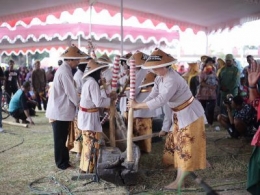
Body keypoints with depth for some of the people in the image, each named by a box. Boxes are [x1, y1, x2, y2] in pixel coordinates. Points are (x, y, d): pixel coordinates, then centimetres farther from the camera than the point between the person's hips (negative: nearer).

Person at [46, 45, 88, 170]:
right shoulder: (64, 72, -21)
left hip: (60, 110, 10)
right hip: (60, 111, -10)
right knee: (60, 139, 2)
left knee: (62, 138, 18)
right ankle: (62, 163, 13)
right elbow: (71, 92, -20)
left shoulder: (64, 69, 12)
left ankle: (63, 160, 29)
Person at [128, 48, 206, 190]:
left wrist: (137, 105, -33)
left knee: (187, 147, 1)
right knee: (180, 144, 22)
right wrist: (137, 106, -21)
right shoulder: (159, 78, -3)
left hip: (190, 114, -9)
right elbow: (152, 96, -6)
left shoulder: (172, 80, -33)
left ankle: (179, 181, 8)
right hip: (179, 114, 9)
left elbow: (159, 101, -39)